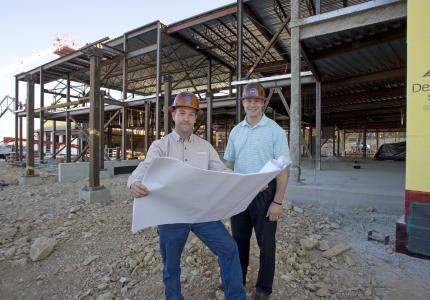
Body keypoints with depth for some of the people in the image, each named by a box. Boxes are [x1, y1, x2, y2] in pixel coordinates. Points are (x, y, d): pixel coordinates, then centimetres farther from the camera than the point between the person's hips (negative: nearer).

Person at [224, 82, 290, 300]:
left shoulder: (275, 130, -6)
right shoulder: (236, 131, 7)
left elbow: (282, 168, -9)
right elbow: (228, 164, 12)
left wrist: (278, 201, -14)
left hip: (264, 194, -4)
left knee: (266, 242, 11)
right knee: (239, 239, 18)